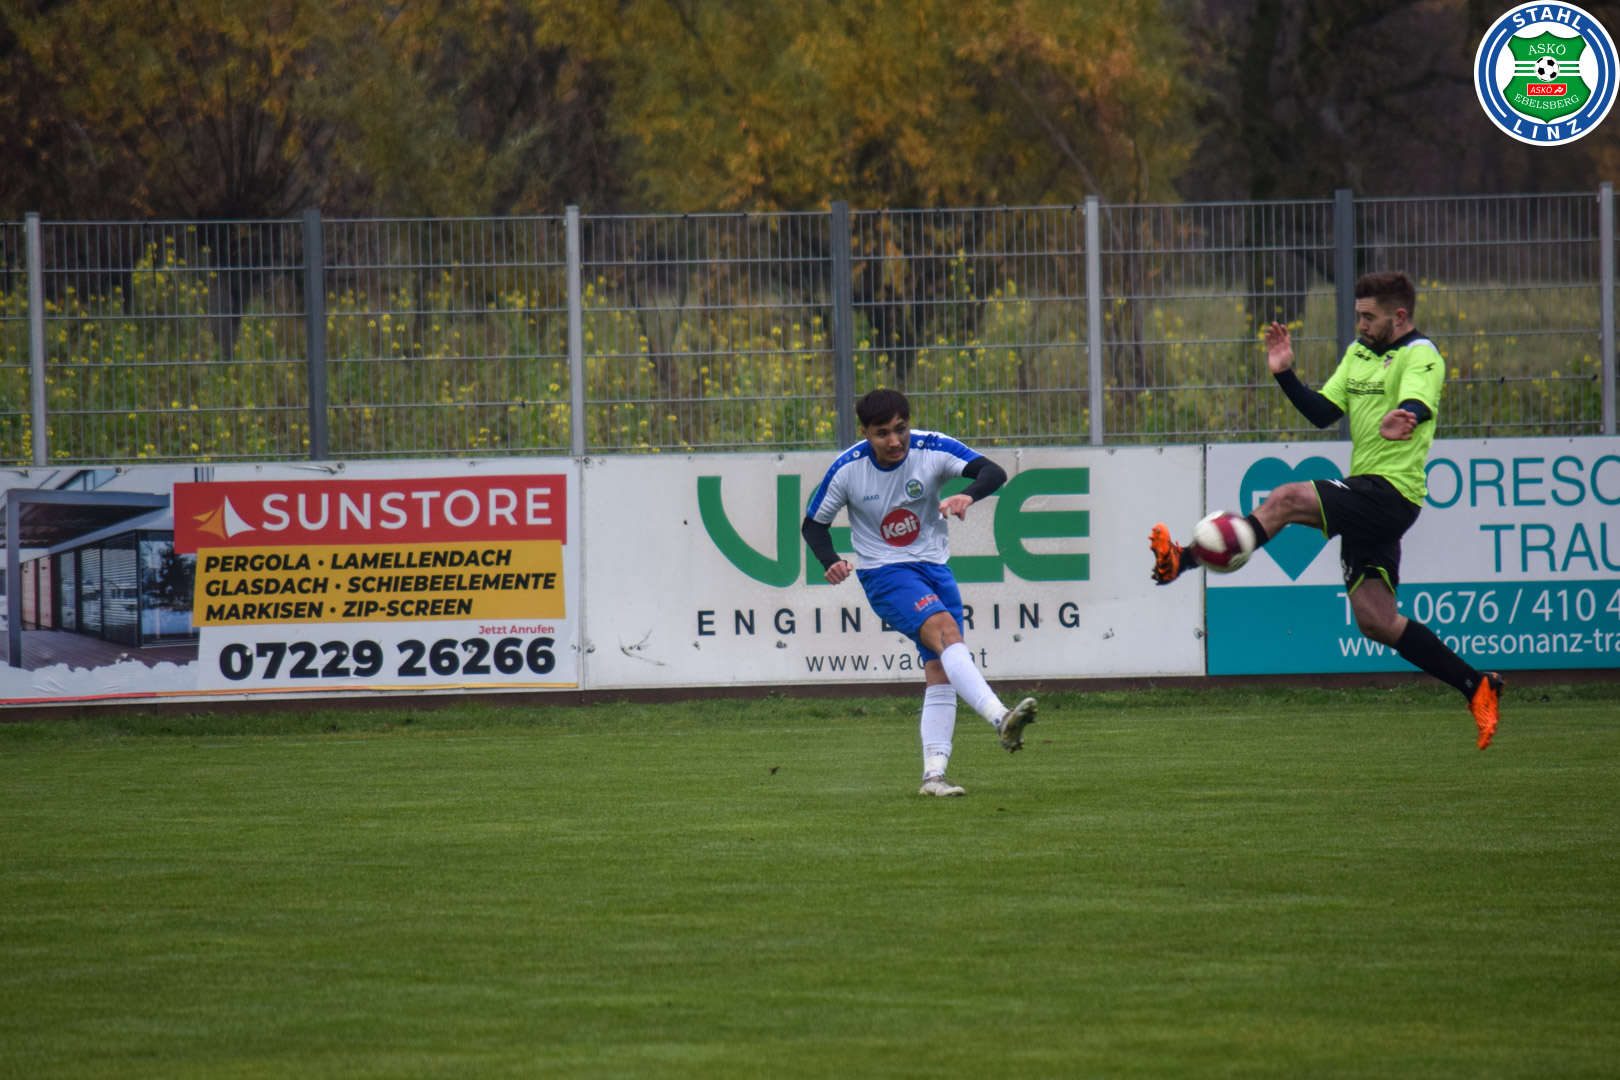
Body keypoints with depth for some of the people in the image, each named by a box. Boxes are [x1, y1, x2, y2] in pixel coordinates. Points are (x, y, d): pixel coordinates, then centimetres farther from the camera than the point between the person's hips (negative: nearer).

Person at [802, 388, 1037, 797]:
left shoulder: (931, 449, -11)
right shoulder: (848, 468, -10)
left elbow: (994, 472, -21)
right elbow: (814, 523, 3)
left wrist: (968, 495, -42)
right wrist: (830, 561, -16)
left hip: (934, 567, 4)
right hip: (885, 574, -4)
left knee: (941, 673, 0)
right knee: (945, 629, -29)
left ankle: (933, 774, 5)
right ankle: (1001, 719, -44)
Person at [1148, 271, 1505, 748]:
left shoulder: (1420, 357, -9)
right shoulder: (1359, 354, 18)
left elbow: (1418, 405, -30)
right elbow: (1322, 412, 19)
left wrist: (1402, 419, -54)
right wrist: (1285, 374, 5)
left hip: (1391, 492, -9)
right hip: (1366, 497, 10)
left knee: (1288, 499, -25)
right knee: (1375, 621, 5)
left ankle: (1185, 560, -27)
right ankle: (1477, 687, 12)